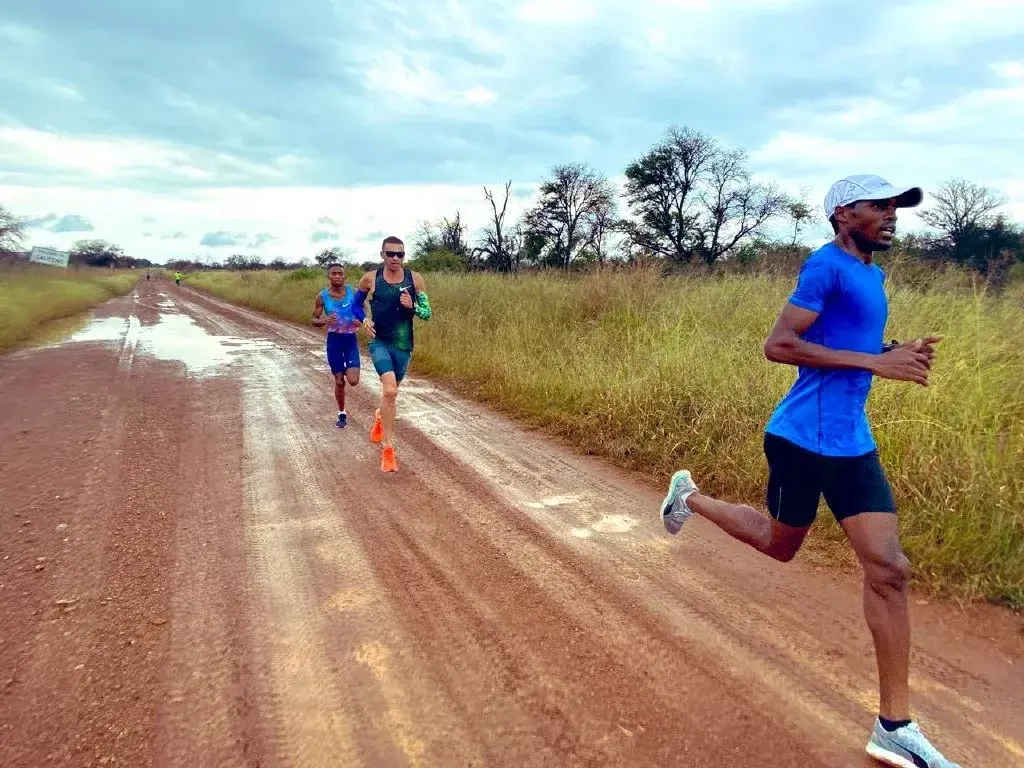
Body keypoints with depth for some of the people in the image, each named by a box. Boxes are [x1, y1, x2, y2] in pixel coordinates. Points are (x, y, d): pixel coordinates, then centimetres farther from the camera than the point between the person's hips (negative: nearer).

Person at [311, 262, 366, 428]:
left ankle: (347, 371, 25)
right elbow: (314, 320, 4)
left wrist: (360, 321, -15)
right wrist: (324, 321, -18)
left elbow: (363, 313, 8)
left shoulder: (353, 293, -4)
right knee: (339, 381, 5)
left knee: (353, 381, -12)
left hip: (351, 339, 0)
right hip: (334, 340, 0)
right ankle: (342, 414, 25)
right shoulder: (322, 297, -4)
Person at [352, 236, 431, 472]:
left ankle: (381, 417, 56)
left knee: (390, 392, 19)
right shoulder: (370, 279, -4)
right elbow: (355, 304, 13)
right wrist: (364, 321, -6)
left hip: (403, 345, 3)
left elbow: (427, 313, 2)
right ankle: (388, 448, -13)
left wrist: (412, 307, -19)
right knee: (390, 391, -23)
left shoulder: (415, 279, -3)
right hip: (379, 342, -2)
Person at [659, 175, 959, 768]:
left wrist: (897, 353, 5)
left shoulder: (872, 275, 15)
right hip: (805, 438, -8)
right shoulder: (827, 265, -12)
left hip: (854, 444, 8)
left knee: (890, 570, 1)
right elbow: (778, 345, -20)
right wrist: (875, 363, -21)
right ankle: (691, 498, 39)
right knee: (780, 546, 13)